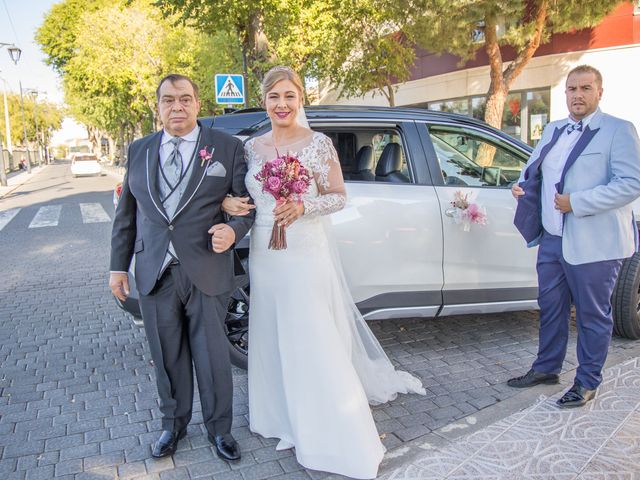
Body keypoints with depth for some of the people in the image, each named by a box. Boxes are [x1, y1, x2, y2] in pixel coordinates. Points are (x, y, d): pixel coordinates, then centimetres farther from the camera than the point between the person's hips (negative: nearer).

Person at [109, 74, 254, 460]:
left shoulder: (227, 148, 0)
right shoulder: (139, 150, 10)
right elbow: (127, 213, 13)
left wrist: (233, 230, -20)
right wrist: (119, 266, 11)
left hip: (207, 273, -3)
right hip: (155, 275, 3)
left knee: (212, 356, 8)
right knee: (168, 356, 15)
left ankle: (219, 428, 29)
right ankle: (174, 424, 37)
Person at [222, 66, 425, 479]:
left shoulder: (319, 143, -4)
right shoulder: (252, 147, 8)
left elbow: (338, 197, -4)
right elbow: (244, 195, 15)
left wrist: (302, 206, -20)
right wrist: (229, 203, -7)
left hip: (307, 255, -5)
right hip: (265, 255, 5)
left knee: (317, 346, -4)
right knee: (274, 342, 13)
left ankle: (351, 446, 11)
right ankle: (287, 419, 33)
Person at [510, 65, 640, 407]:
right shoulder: (552, 130, 14)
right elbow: (533, 168, 26)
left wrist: (577, 202, -21)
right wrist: (523, 186, 4)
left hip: (594, 244, -6)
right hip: (552, 239, 6)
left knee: (592, 315, 7)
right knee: (550, 308, 17)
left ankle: (587, 382, 23)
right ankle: (547, 368, 34)